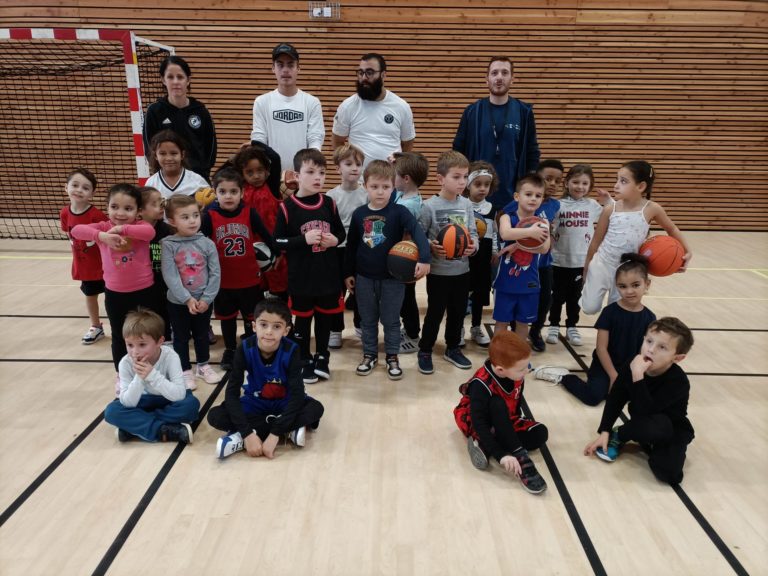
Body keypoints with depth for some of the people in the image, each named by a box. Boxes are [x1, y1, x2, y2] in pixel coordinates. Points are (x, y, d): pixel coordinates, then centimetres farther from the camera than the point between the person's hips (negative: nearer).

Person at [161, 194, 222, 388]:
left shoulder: (207, 244, -7)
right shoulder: (168, 245, -12)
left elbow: (215, 274, -7)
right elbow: (169, 276, -16)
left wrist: (206, 299, -12)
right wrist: (188, 299, -20)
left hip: (204, 301, 2)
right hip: (178, 302, -1)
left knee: (202, 335, 18)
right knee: (181, 337, 13)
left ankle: (203, 366, 37)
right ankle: (185, 371, 29)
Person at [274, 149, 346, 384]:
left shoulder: (329, 203, 0)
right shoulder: (287, 207, -10)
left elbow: (342, 233, 11)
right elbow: (278, 242, -9)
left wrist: (335, 240, -11)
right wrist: (304, 239, -21)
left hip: (328, 274, 3)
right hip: (301, 276, -3)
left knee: (325, 316, 15)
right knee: (303, 318, 11)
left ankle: (322, 358, 34)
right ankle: (305, 361, 28)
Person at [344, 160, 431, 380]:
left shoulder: (399, 212, -10)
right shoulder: (359, 214, 0)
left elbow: (417, 233, -23)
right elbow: (351, 245, 8)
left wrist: (424, 259, -38)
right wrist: (348, 273, 9)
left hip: (393, 277, -2)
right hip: (364, 277, 3)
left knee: (391, 320, 10)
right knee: (368, 320, 14)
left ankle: (392, 357, 26)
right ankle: (369, 355, 30)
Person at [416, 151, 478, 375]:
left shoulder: (467, 204, 2)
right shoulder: (430, 206, -13)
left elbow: (473, 233, 6)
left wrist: (473, 245, -14)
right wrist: (431, 246, -25)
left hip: (462, 270, 5)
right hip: (438, 271, -5)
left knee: (458, 312, 16)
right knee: (435, 313, 5)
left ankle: (453, 349, 35)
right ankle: (425, 351, 23)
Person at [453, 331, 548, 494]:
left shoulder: (516, 376, -14)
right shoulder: (481, 385, -33)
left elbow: (517, 402, 5)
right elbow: (479, 425, -37)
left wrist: (516, 424, -8)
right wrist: (501, 455, -42)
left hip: (505, 421, 7)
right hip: (476, 424, -7)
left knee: (540, 432, -15)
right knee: (497, 404, -36)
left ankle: (484, 446, -20)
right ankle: (520, 459, -34)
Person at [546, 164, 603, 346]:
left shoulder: (593, 206, 1)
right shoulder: (559, 205, -7)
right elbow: (549, 231, -6)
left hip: (581, 260, 2)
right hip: (559, 260, -2)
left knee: (575, 296, 14)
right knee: (558, 295, 11)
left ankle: (572, 327, 28)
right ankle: (554, 326, 26)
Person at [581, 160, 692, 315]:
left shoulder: (652, 209, -10)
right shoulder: (610, 209, -10)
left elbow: (672, 229, 9)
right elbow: (596, 240, 0)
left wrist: (687, 251, -2)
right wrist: (586, 266, 7)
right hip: (602, 264, 0)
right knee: (590, 308, 2)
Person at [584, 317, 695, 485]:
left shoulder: (678, 381, -29)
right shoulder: (632, 366, -16)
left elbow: (645, 411, -39)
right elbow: (615, 400, -5)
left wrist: (638, 377, -45)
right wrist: (604, 433, -11)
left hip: (672, 431, -1)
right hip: (645, 428, 2)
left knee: (669, 473, -29)